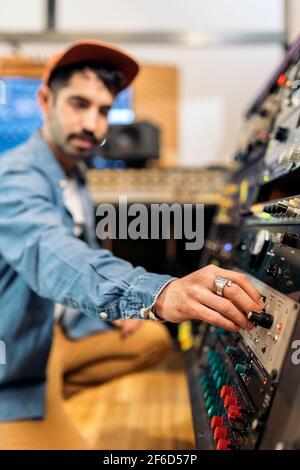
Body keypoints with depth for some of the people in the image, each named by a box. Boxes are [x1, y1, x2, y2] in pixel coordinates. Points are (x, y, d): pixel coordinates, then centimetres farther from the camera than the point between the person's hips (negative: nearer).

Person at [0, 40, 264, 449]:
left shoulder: (74, 179, 5)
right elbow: (51, 255, -46)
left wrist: (119, 304, -2)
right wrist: (158, 293, -63)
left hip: (59, 329, 9)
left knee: (152, 338, 16)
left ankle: (55, 391, 12)